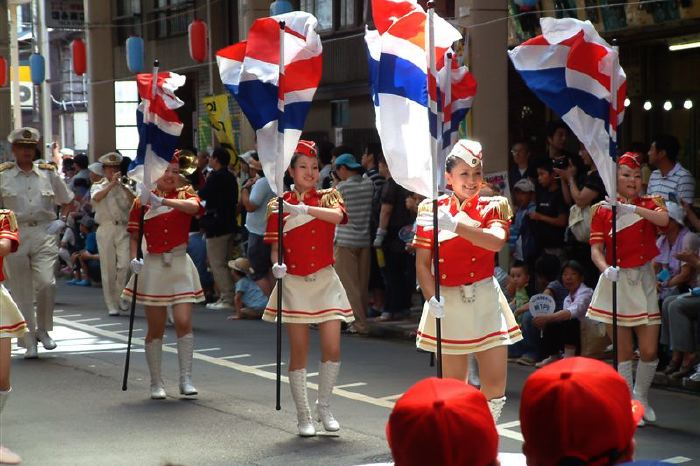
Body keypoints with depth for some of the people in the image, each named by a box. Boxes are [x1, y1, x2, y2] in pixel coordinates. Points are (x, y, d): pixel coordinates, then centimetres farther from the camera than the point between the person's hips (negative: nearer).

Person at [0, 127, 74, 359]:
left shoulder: (48, 173, 8)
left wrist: (62, 220, 6)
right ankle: (29, 342, 11)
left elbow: (66, 199, 20)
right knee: (21, 291, 2)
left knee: (46, 282, -15)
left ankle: (43, 329, 8)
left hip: (44, 233, 1)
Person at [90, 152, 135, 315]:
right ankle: (112, 304, 7)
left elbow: (134, 202, -5)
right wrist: (112, 183, -19)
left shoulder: (125, 187, 14)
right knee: (108, 269, 0)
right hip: (106, 229, 0)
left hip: (123, 229, 0)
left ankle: (120, 296, 5)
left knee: (124, 265, -14)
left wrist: (123, 186, -12)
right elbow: (97, 197, -12)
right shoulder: (98, 187, 12)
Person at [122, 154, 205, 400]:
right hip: (153, 266, 0)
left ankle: (186, 379, -2)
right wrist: (134, 259, -14)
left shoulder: (185, 195, 3)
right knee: (155, 328, 4)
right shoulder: (141, 202, 3)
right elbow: (134, 236, 4)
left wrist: (162, 201, -33)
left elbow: (193, 207, -21)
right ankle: (156, 383, 12)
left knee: (184, 322, -9)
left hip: (180, 265, 0)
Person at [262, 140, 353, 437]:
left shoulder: (328, 197, 2)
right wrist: (276, 265, -19)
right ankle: (303, 416, 12)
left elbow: (337, 215, -21)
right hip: (294, 283, 0)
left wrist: (302, 209, -33)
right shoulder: (278, 205, 2)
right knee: (299, 352, 2)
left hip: (325, 281, 1)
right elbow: (274, 247, 2)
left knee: (332, 349, -6)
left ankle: (324, 406, 16)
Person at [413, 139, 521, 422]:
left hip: (486, 301, 1)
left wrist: (455, 224, -27)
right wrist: (432, 298, -18)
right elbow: (422, 263, -3)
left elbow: (496, 241, -19)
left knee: (496, 383, -2)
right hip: (449, 303, -1)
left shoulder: (493, 207, 4)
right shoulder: (433, 210, 1)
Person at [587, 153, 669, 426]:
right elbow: (596, 249, -6)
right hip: (615, 282, -1)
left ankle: (641, 396, 21)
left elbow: (664, 219, -19)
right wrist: (606, 269, -26)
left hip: (643, 281, 1)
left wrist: (631, 209, -30)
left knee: (649, 350, -3)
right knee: (623, 351, 3)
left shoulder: (649, 203, 5)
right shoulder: (602, 211, 2)